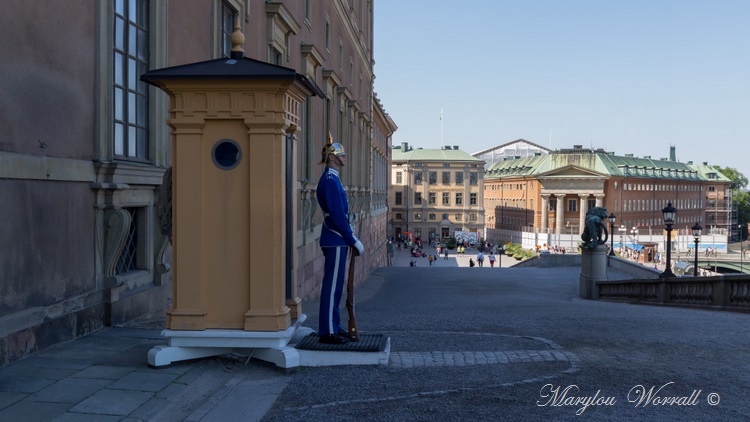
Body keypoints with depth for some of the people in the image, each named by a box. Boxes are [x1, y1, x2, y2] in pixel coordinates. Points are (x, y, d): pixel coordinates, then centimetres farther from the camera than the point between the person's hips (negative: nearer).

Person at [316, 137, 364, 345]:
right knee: (332, 285, -5)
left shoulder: (332, 179, 17)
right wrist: (354, 241, -15)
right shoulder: (330, 181, -16)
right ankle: (327, 332, 0)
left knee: (335, 285, 14)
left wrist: (351, 237, 16)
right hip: (335, 241, -10)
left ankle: (333, 326, 23)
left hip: (335, 240, 10)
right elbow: (337, 216, -20)